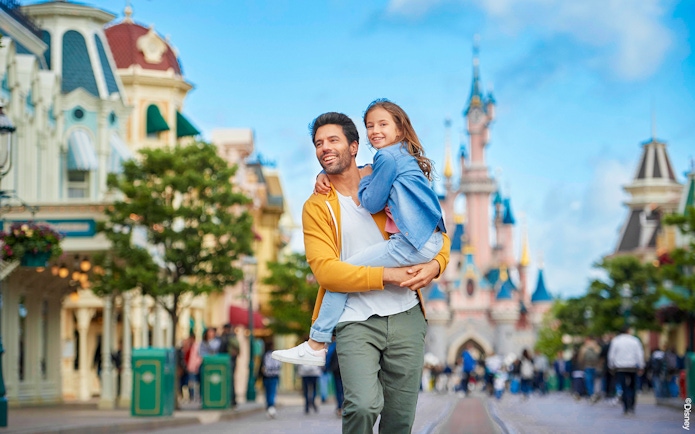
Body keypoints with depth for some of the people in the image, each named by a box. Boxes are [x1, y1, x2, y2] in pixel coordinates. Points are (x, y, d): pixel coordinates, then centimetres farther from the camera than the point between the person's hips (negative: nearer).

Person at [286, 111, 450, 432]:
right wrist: (388, 275, -16)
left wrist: (435, 265, -8)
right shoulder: (317, 207, 2)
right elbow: (325, 270, -9)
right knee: (363, 406, -23)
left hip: (406, 316, 3)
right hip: (356, 320, -3)